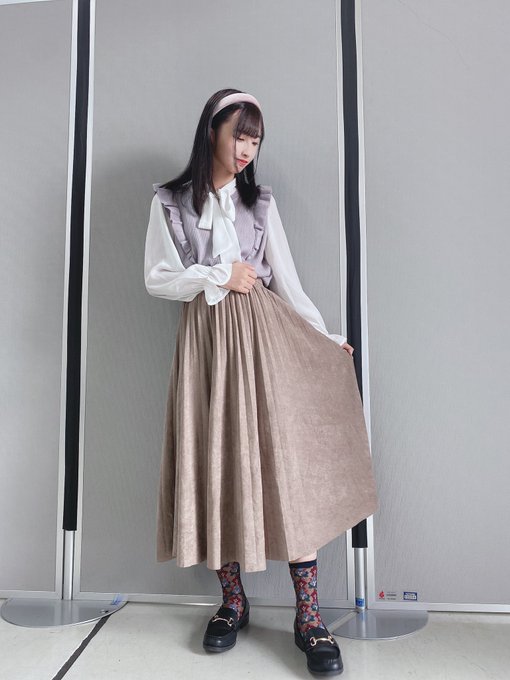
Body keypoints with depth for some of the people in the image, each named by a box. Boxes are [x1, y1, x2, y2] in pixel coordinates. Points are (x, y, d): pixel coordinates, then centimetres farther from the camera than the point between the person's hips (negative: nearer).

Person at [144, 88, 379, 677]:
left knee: (286, 462, -6)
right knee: (216, 465, 1)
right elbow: (157, 278, 4)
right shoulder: (170, 202, 9)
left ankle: (308, 618, 3)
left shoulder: (260, 203, 13)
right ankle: (232, 601, 18)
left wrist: (326, 337, 3)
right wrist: (218, 278, -6)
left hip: (264, 337, 1)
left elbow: (288, 282, 9)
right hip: (205, 338, 0)